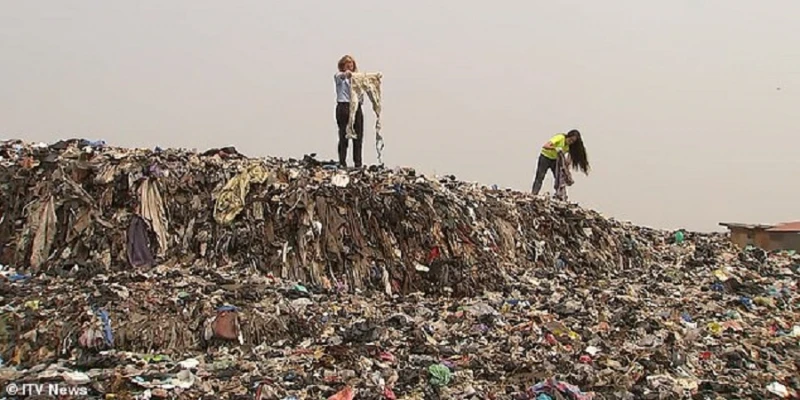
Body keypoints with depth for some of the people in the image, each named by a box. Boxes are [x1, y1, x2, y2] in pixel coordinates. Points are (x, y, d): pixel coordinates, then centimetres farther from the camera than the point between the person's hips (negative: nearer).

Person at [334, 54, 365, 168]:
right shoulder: (339, 76, 6)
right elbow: (339, 77, -18)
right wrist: (345, 74, -41)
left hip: (357, 107, 4)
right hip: (344, 107, -4)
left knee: (358, 137, 1)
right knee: (344, 136, -5)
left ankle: (358, 164, 5)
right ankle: (342, 163, -3)